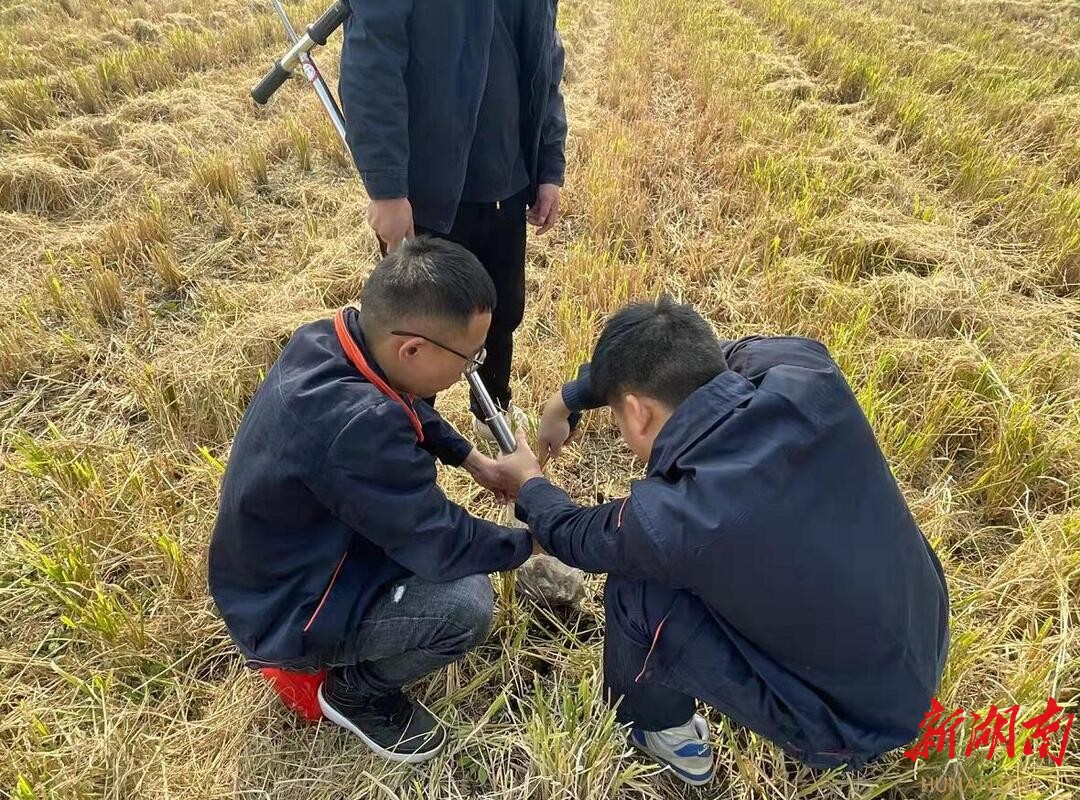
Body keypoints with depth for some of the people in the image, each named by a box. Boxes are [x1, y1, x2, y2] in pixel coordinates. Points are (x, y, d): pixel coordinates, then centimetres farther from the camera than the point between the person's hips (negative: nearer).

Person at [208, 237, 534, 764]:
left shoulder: (329, 340, -13)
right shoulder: (355, 425, -40)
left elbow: (407, 409, 10)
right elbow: (444, 547, -27)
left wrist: (471, 459, 7)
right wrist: (526, 541, -9)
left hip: (280, 562, 9)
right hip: (282, 613, -9)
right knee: (467, 602, -23)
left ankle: (352, 652, 20)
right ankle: (358, 692, 6)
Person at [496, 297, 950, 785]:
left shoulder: (669, 519, -31)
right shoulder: (802, 370, -21)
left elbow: (575, 538, -7)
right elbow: (683, 360, 0)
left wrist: (529, 483, 14)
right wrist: (568, 399, 9)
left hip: (854, 724, -5)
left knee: (635, 594, -7)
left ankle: (665, 733, 23)